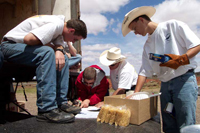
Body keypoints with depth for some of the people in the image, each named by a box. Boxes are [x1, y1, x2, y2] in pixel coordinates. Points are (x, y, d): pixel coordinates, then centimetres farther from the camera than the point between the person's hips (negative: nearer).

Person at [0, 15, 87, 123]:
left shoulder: (60, 26, 7)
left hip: (23, 46, 10)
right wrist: (50, 46, -16)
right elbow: (28, 39, -32)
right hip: (10, 46, -9)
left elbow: (59, 44, 1)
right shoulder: (56, 24, -24)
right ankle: (46, 110, -34)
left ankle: (61, 102, -3)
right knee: (47, 52, -34)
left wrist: (59, 50, -23)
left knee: (63, 57, 1)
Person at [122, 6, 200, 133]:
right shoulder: (147, 45, 14)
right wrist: (135, 94, 0)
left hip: (184, 79, -5)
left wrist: (181, 59, -21)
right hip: (165, 84, 6)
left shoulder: (173, 25, 0)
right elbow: (144, 72, 10)